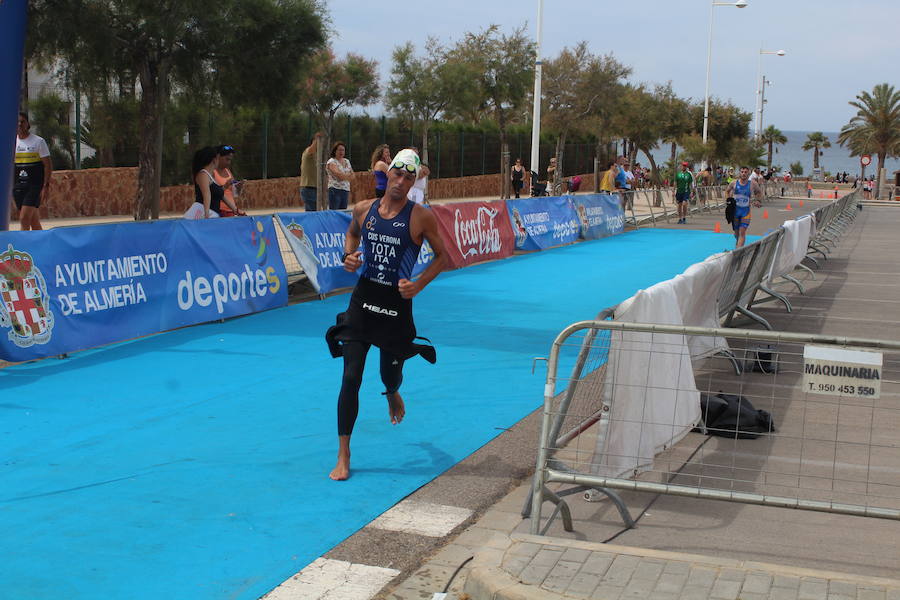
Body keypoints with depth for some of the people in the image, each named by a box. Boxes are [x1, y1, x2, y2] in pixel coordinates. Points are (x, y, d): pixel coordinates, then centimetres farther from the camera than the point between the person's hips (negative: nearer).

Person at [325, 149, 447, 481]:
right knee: (350, 377, -5)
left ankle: (393, 395, 55)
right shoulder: (363, 209, 2)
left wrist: (418, 285, -11)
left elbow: (442, 255, 3)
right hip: (363, 298, 2)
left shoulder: (421, 217, -8)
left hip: (397, 304, -2)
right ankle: (343, 456, 3)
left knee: (390, 375, 12)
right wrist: (349, 256, 3)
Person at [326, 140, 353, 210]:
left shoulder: (347, 161, 17)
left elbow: (352, 177, 11)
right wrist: (348, 175, -4)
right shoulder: (331, 162, -3)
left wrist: (343, 176, -8)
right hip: (335, 190, -6)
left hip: (346, 190, 6)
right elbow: (338, 174, -18)